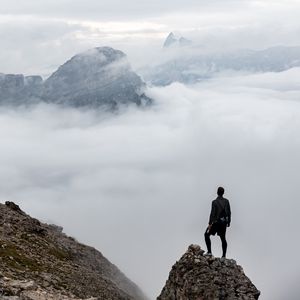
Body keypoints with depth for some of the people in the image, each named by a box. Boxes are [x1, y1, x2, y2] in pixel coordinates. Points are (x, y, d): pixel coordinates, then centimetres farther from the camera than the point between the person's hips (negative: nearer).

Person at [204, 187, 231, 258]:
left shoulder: (215, 202, -14)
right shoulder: (226, 201, 1)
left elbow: (212, 213, -15)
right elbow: (229, 212, 6)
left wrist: (210, 223, -12)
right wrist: (228, 222, 16)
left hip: (216, 222, -5)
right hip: (224, 222, 5)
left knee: (207, 234, 8)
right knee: (223, 238, 10)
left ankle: (209, 251, 3)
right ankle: (224, 255, 11)